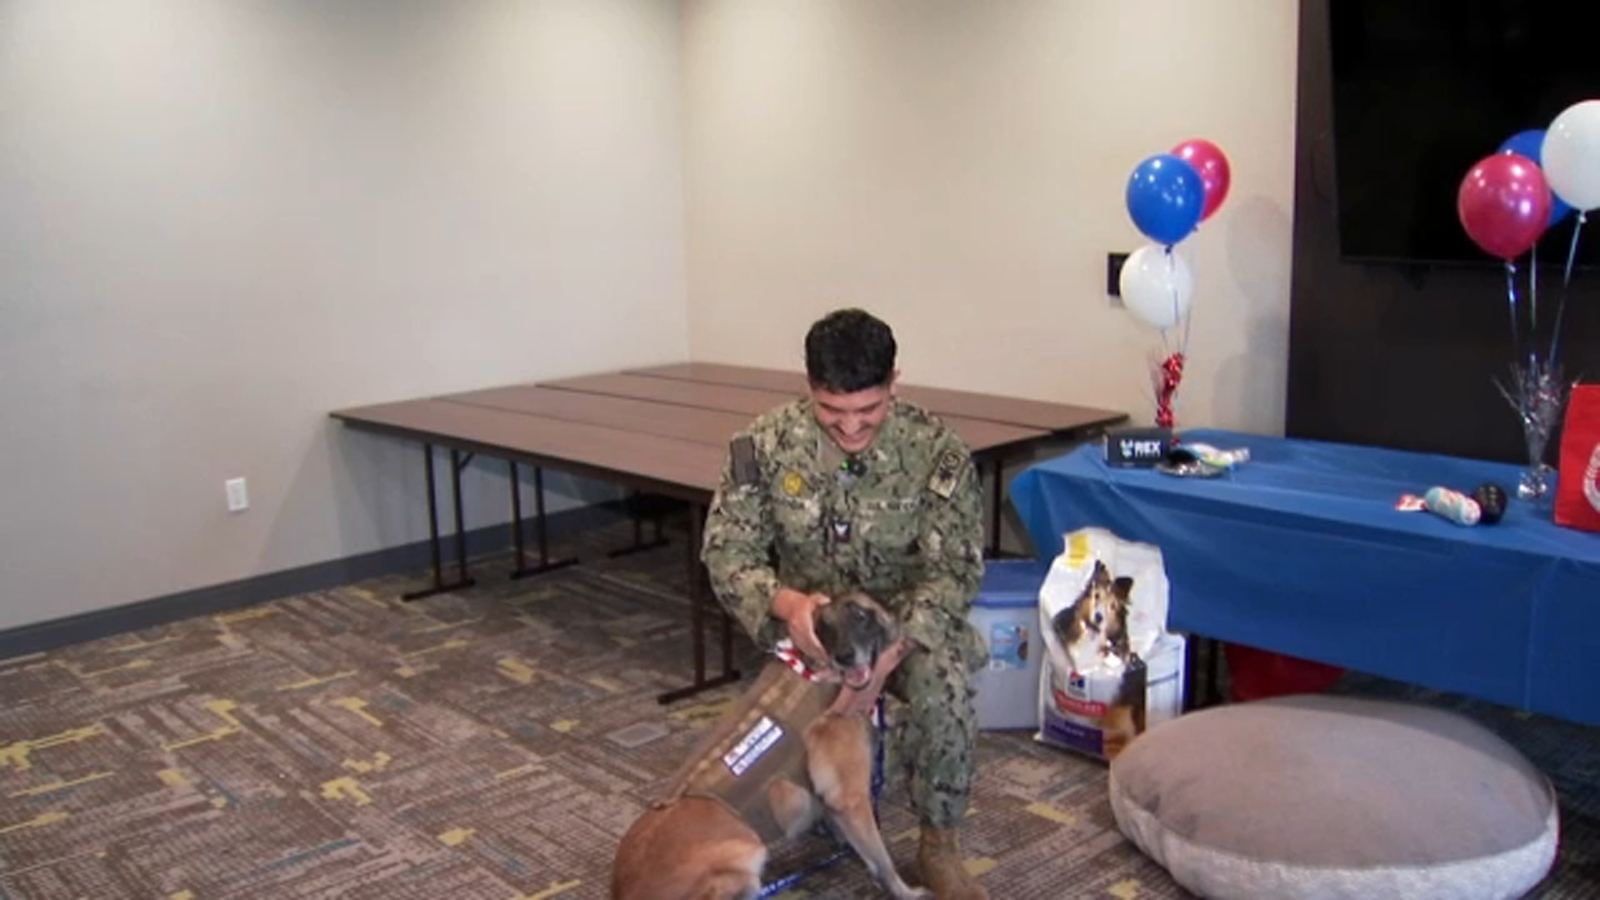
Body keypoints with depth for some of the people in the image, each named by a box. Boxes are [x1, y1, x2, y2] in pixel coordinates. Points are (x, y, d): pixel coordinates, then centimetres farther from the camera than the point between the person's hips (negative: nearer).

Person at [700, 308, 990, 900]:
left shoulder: (936, 450, -18)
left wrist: (884, 658, -34)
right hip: (811, 624, 2)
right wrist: (786, 602, -33)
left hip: (910, 622, -1)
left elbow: (953, 574, -19)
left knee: (942, 679, -33)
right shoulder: (766, 444, -14)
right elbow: (726, 552, -12)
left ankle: (939, 846, -10)